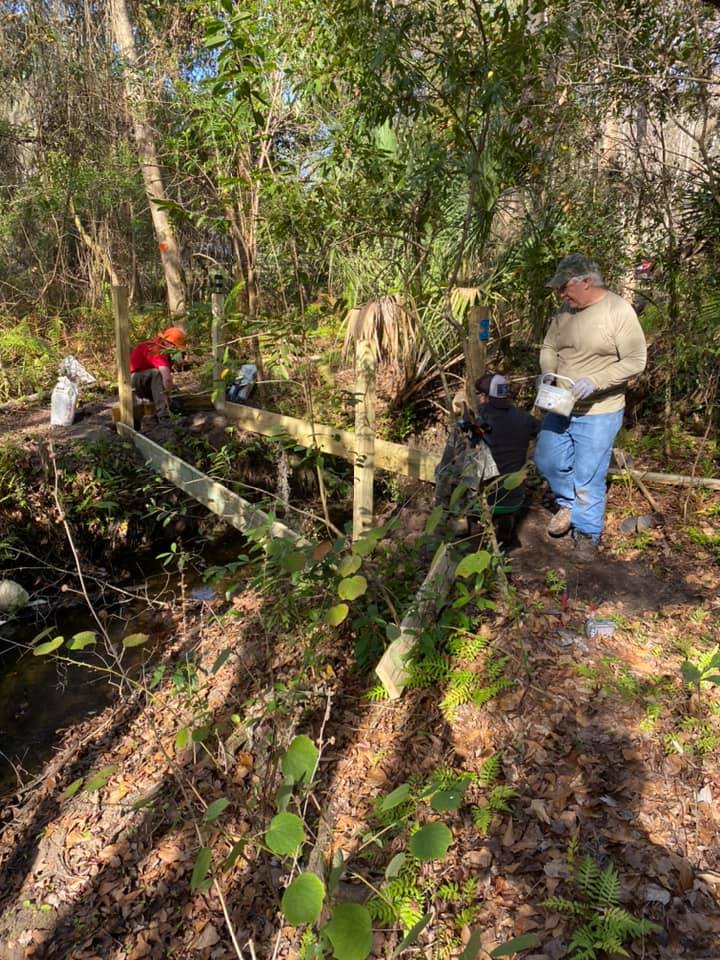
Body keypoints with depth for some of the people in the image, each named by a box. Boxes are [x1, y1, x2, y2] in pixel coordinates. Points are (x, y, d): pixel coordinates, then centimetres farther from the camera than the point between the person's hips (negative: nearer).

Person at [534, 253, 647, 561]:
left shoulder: (619, 311, -16)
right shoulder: (565, 311, 2)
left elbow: (636, 361, -18)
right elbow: (549, 347, 12)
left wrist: (594, 381, -28)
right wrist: (548, 372, -9)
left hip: (598, 413, -6)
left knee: (588, 477, 2)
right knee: (547, 460, 14)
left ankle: (588, 533, 23)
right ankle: (569, 503, 41)